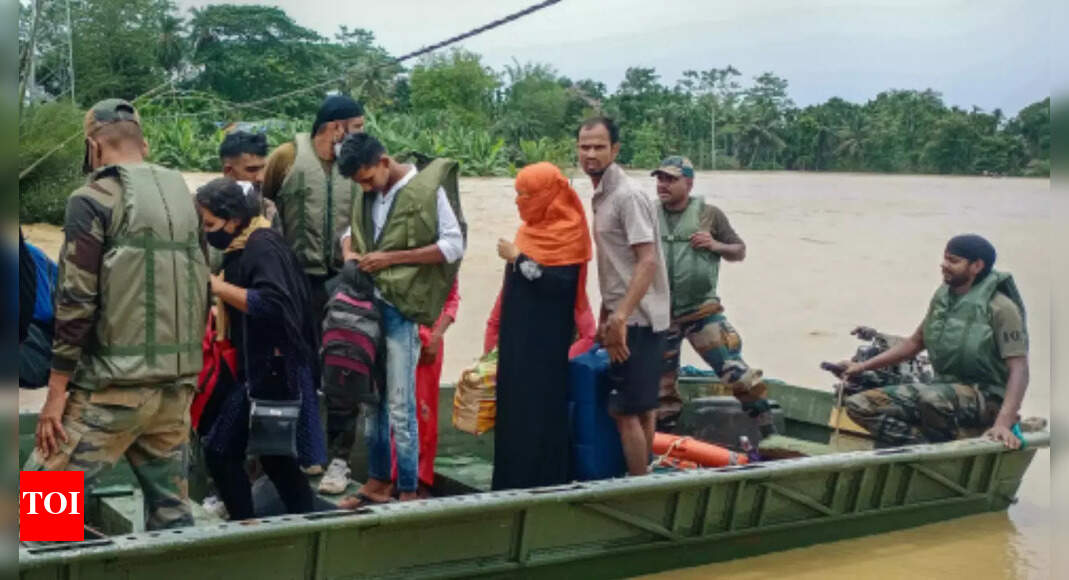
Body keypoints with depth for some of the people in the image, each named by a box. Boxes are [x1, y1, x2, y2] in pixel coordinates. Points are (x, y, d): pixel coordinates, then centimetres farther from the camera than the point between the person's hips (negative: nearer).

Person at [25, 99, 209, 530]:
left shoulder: (94, 199, -7)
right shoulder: (183, 195, 12)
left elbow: (76, 300, -12)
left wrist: (57, 389, -8)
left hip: (116, 384, -6)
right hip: (178, 381, 7)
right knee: (172, 509, 12)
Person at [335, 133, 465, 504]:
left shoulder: (428, 189, -9)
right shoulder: (368, 195, 11)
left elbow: (453, 246, -12)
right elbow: (352, 231, 26)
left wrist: (391, 258, -15)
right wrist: (350, 252, 2)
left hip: (401, 309, -7)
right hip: (367, 305, 7)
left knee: (400, 406, -4)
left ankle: (409, 492, 6)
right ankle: (377, 481, 24)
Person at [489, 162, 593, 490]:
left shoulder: (568, 230, -11)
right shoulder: (533, 229, 13)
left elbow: (560, 282, -23)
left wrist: (518, 258, -16)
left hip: (546, 338, -8)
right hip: (519, 333, 8)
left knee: (542, 406, -5)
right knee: (516, 404, 9)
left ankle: (544, 482, 3)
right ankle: (515, 480, 16)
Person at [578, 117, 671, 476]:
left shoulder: (628, 196, -16)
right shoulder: (602, 195, 13)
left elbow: (648, 261, -23)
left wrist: (619, 317, -26)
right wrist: (605, 315, 19)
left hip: (636, 320, -10)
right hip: (624, 318, 10)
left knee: (626, 410, -7)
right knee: (642, 407, 15)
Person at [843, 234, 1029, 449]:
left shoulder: (1000, 308, -14)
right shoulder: (943, 296, 7)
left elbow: (1019, 368, -20)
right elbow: (915, 342, 19)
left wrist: (1003, 423, -34)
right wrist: (863, 366, 14)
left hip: (986, 398, -7)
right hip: (943, 390, 7)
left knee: (932, 398, -41)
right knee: (859, 405, -8)